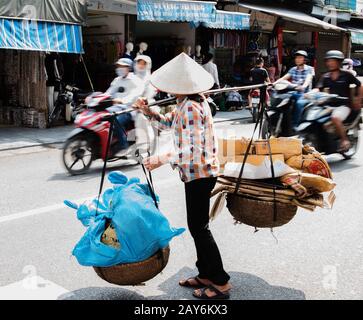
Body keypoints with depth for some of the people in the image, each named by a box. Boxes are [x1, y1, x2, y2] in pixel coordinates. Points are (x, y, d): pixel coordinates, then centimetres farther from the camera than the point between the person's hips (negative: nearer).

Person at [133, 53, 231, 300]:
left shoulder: (191, 108, -23)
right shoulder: (193, 101, 8)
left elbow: (192, 151, -28)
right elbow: (170, 121, 24)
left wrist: (161, 160, -21)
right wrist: (149, 112, 8)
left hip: (199, 174, -10)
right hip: (200, 172, 10)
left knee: (199, 227, -1)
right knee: (198, 225, 17)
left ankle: (221, 284, 10)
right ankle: (206, 275, 29)